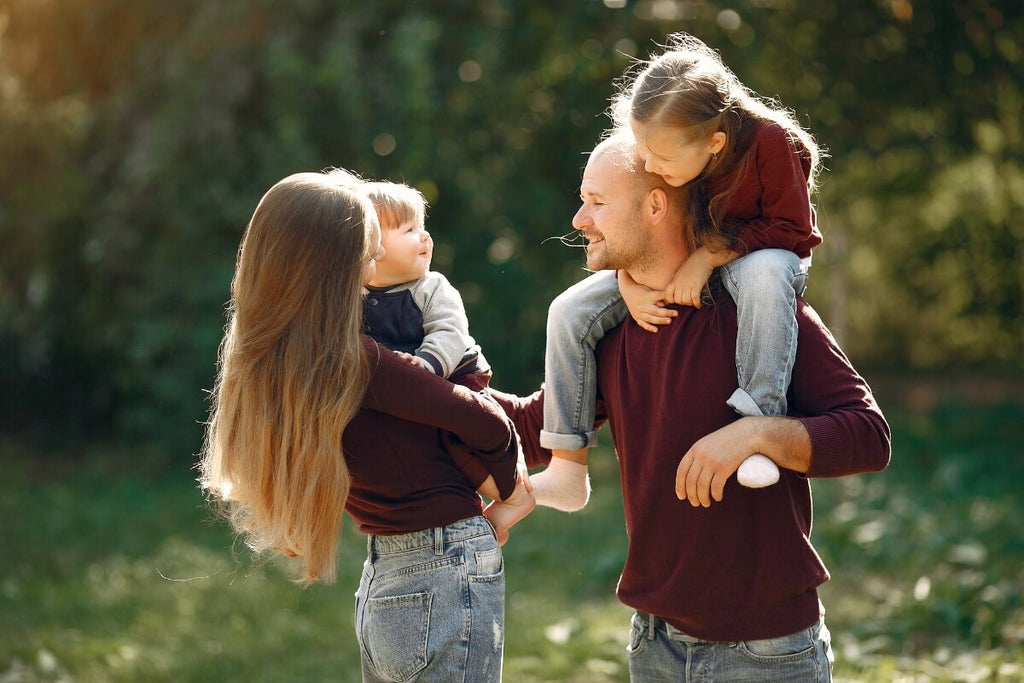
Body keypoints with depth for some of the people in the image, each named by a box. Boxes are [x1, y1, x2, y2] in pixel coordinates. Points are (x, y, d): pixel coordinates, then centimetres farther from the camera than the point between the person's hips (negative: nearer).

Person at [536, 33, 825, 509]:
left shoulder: (770, 142, -28)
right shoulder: (653, 151, -14)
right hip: (673, 268, 5)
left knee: (766, 272, -43)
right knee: (570, 312, -11)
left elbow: (791, 228, -21)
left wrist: (709, 255, -29)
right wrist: (629, 284, -19)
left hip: (755, 256, -4)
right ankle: (567, 472, -6)